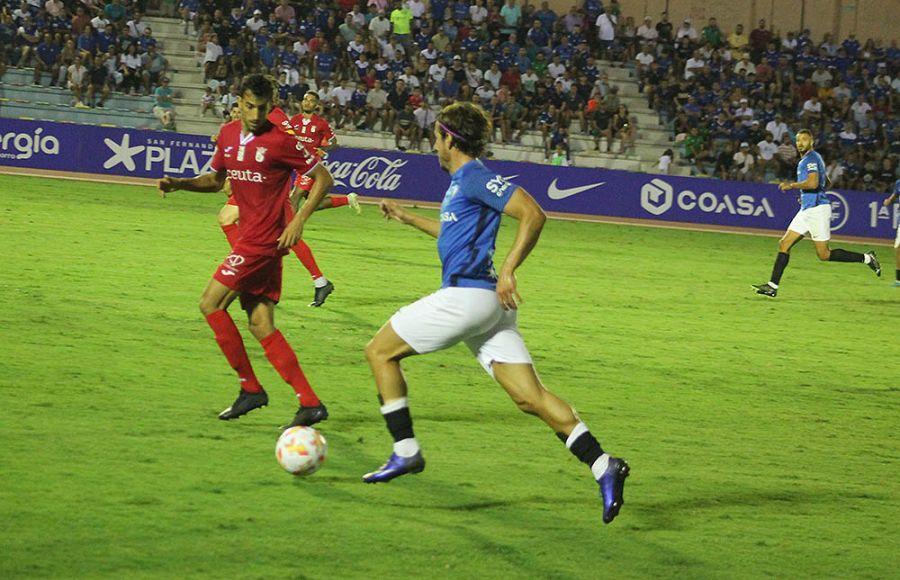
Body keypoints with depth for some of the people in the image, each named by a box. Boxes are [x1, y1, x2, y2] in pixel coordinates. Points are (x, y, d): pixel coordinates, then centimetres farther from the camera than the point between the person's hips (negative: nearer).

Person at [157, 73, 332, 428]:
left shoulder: (280, 141, -12)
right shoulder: (228, 135, 9)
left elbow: (323, 178, -7)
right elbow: (216, 179, 24)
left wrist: (299, 220, -16)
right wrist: (178, 184, 7)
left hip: (265, 239, -8)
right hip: (250, 237, 8)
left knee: (211, 304, -7)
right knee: (261, 325, 4)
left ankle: (250, 388, 1)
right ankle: (310, 402, 3)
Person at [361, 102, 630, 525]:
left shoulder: (475, 177, -8)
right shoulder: (460, 182, 21)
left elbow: (532, 215, -18)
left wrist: (508, 271, -22)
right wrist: (409, 219, 43)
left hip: (466, 295, -9)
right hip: (486, 303, 9)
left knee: (380, 350, 5)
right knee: (529, 396, 0)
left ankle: (405, 451, 4)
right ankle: (602, 465, -11)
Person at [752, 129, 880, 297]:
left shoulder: (811, 159, -11)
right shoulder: (806, 159, 20)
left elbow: (813, 183, -26)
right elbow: (826, 183, 31)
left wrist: (792, 185, -14)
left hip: (817, 209, -10)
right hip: (807, 210, 10)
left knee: (824, 255, -6)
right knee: (784, 244, 2)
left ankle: (866, 258, 4)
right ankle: (772, 286, 0)